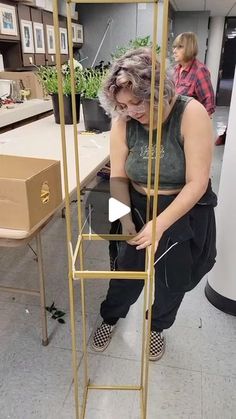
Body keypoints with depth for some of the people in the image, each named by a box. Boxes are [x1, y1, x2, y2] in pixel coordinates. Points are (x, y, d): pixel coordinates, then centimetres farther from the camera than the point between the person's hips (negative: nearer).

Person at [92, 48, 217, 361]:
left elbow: (197, 183, -25)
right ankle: (110, 317, 47)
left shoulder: (191, 114, -23)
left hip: (185, 213, -1)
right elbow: (118, 177, -9)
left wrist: (160, 224, -29)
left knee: (170, 279, 16)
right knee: (127, 270, 15)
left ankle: (157, 326, 47)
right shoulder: (123, 122, -13)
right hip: (139, 209, 2)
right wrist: (126, 219, -24)